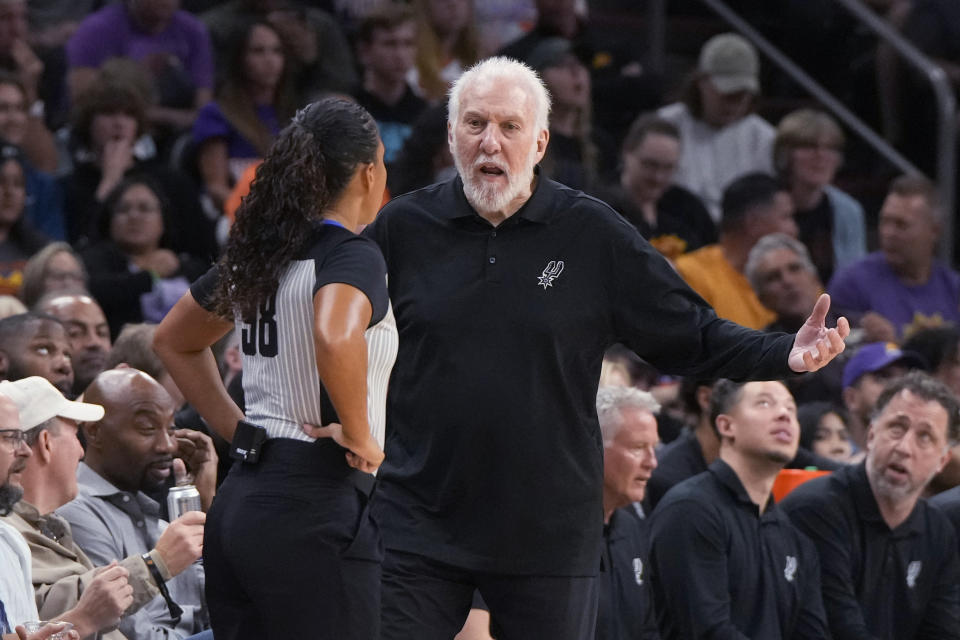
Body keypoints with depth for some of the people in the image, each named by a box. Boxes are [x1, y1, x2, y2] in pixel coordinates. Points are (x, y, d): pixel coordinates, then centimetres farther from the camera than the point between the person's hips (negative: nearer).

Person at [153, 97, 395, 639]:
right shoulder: (352, 255, -10)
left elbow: (174, 341, 27)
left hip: (240, 499, 8)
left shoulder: (259, 252, 13)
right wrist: (359, 435, -18)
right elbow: (336, 339, -33)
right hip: (315, 507, -8)